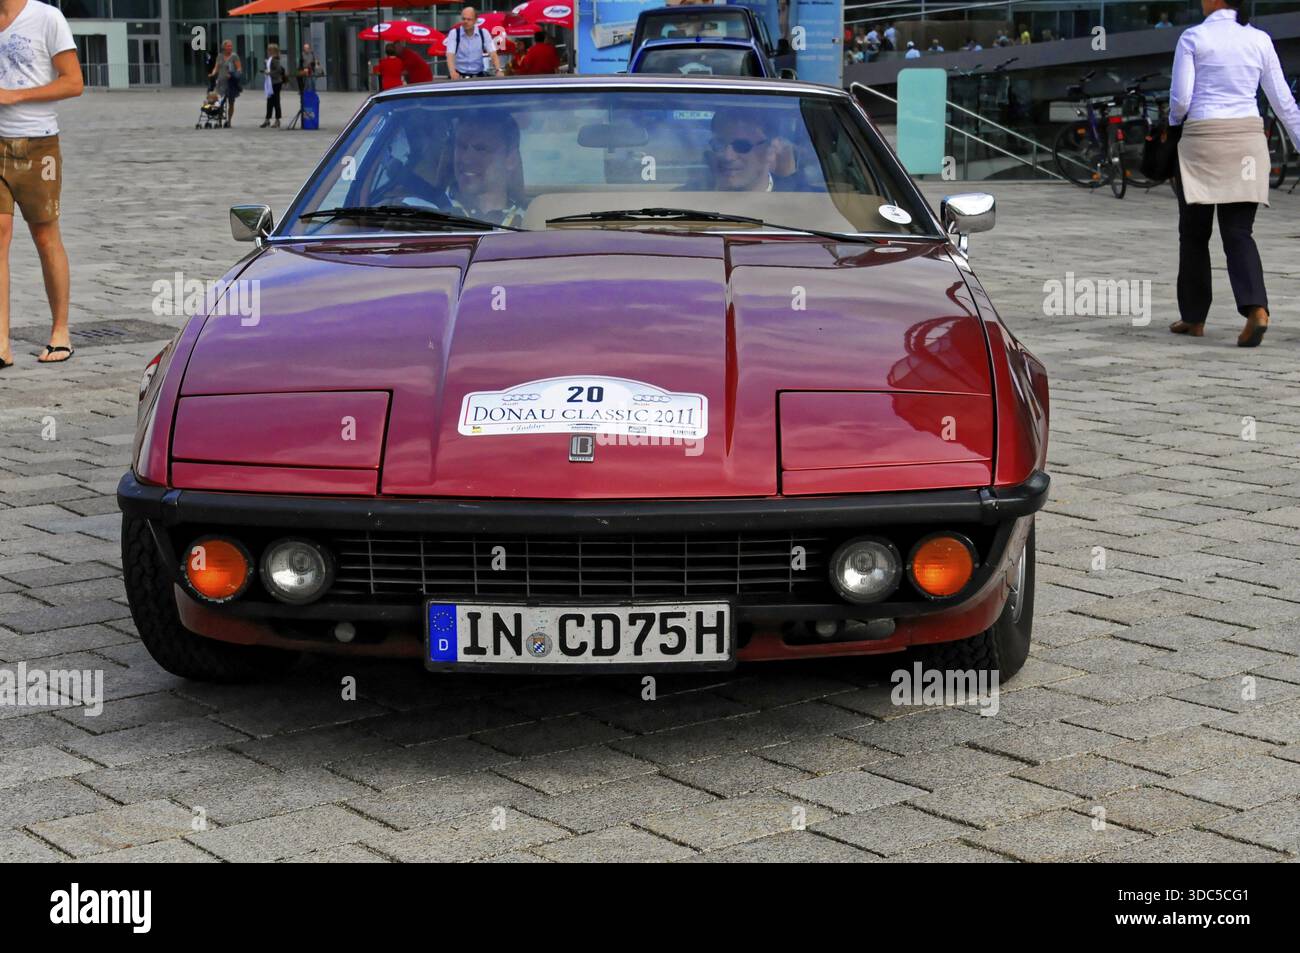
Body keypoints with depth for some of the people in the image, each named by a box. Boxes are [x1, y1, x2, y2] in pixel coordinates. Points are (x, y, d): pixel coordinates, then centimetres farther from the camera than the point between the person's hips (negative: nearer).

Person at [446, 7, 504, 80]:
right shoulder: (454, 33, -4)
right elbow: (450, 55, -15)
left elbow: (492, 54, -3)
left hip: (478, 75, 2)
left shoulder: (484, 33, 2)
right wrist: (452, 72, -36)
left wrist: (498, 70, -22)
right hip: (459, 75, -2)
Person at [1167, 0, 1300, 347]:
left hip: (1202, 139, -3)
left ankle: (1194, 318, 19)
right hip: (1247, 140, 3)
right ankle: (1256, 309, -18)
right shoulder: (1259, 40, 6)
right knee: (1238, 232, 3)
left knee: (1194, 233, 11)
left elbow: (1180, 99, -8)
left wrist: (1175, 120, 14)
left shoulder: (1193, 38, -5)